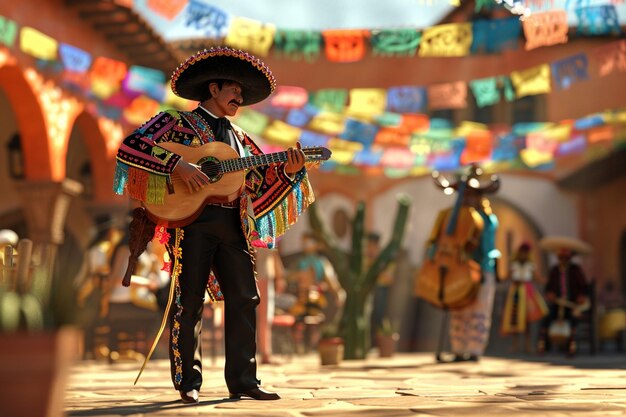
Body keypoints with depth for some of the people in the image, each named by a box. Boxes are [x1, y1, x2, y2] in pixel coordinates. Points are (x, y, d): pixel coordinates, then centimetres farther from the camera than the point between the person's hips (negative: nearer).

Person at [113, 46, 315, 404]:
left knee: (244, 299, 2)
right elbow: (130, 147, -9)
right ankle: (188, 381, 6)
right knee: (189, 299, -3)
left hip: (233, 224, 6)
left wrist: (288, 172, 1)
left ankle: (243, 380, 8)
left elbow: (261, 185, 20)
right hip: (192, 218, -6)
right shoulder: (178, 122, 4)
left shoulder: (239, 138, 22)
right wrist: (178, 165, -19)